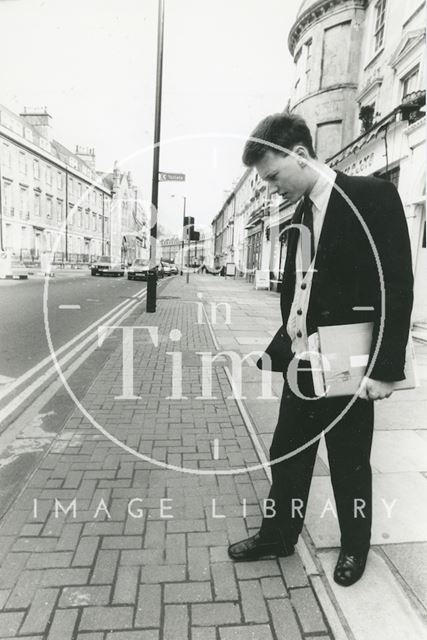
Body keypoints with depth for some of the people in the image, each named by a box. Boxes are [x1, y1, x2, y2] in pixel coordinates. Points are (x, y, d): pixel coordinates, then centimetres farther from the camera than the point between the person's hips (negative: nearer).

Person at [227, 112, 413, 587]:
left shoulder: (372, 196, -9)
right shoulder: (300, 214, 11)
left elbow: (397, 286, -14)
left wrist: (384, 369, -17)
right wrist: (288, 347, 8)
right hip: (301, 365, 6)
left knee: (350, 463, 13)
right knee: (286, 453, 17)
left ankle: (355, 547, 39)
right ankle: (277, 535, 39)